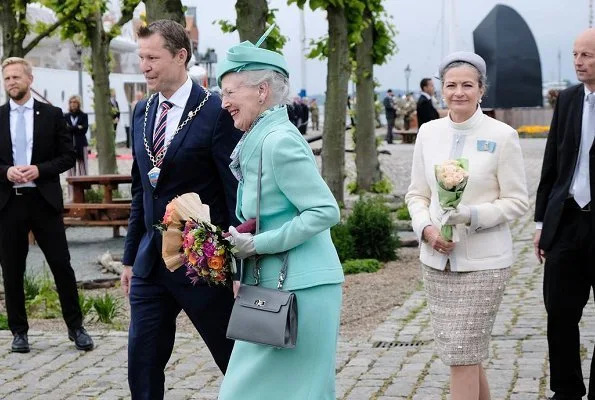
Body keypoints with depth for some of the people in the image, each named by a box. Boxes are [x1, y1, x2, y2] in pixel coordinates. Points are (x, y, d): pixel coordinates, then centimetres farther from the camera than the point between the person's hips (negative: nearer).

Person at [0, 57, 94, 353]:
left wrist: (40, 170, -12)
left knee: (62, 266, 0)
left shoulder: (51, 115, 4)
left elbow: (68, 156, 2)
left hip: (44, 200, -1)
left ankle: (75, 327, 12)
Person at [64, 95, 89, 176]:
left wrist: (72, 128, -9)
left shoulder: (84, 116, 6)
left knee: (82, 166, -3)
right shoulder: (66, 116, 10)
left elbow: (84, 129, -6)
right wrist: (77, 127, -12)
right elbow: (65, 129, -3)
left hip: (81, 144, -1)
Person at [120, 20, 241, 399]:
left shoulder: (216, 112, -12)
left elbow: (237, 192, -13)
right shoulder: (143, 112, 9)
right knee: (142, 365, 8)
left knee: (236, 361, 7)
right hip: (151, 262, 7)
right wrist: (131, 256, 16)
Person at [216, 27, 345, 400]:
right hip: (275, 286, 10)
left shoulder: (279, 142, -17)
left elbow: (325, 211, -21)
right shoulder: (259, 140, 12)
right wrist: (242, 243, 7)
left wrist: (258, 244, -18)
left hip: (299, 290, -10)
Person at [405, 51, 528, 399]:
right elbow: (417, 194, 10)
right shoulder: (429, 132, 5)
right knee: (468, 355, 14)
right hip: (437, 259, 5)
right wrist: (427, 229, -9)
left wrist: (471, 216, -20)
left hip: (483, 262, -4)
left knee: (463, 356, -5)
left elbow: (517, 201, -6)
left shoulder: (502, 136, -7)